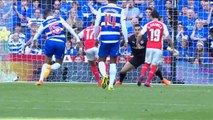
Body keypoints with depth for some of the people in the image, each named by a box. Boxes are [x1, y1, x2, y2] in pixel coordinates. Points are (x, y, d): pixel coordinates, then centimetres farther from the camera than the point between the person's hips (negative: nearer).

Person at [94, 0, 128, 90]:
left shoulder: (101, 9, 5)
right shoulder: (120, 11, 3)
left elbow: (96, 25, 3)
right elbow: (123, 27, -2)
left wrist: (95, 38, 15)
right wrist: (126, 40, 5)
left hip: (104, 38, 0)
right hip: (115, 38, 0)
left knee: (101, 59, 10)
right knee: (113, 61, 9)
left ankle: (104, 75, -20)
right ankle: (111, 84, 3)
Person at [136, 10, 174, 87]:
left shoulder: (148, 25, 3)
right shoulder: (162, 25, 2)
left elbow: (140, 35, -3)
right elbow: (168, 37, 0)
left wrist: (138, 43, 13)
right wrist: (172, 46, 14)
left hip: (149, 47, 1)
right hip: (158, 48, -1)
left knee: (147, 63, 17)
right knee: (154, 65, 4)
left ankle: (142, 75, -10)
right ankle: (148, 82, -4)